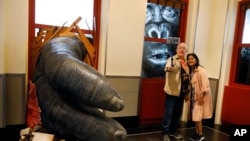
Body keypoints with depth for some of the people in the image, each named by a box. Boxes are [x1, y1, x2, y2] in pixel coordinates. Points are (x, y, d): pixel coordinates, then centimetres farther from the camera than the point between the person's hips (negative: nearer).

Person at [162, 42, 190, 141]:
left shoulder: (187, 62, 12)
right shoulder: (172, 59, -6)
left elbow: (188, 78, 16)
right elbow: (167, 68, -29)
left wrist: (187, 94, 16)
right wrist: (169, 68, -54)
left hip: (182, 92, 6)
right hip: (172, 91, -6)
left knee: (178, 113, 14)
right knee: (168, 112, -1)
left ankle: (173, 131, 30)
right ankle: (166, 133, 12)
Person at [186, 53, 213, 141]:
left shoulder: (201, 70, -16)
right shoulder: (190, 71, 7)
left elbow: (205, 84, -20)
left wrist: (201, 96, -22)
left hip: (201, 96, -7)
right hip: (194, 96, 8)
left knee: (197, 116, -4)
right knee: (195, 116, 11)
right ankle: (197, 133, 23)